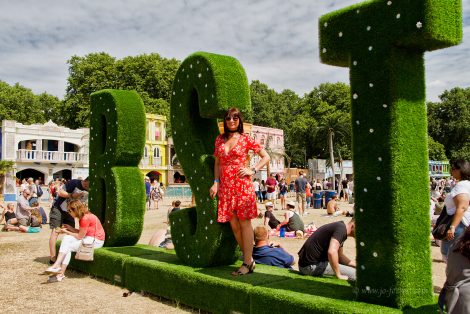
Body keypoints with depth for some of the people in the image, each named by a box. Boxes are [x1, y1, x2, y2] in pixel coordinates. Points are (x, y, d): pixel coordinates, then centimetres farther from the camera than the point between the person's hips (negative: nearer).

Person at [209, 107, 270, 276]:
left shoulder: (246, 139, 1)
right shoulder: (220, 139, 12)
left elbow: (266, 157, 6)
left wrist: (253, 170, -6)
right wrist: (216, 182, 6)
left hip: (242, 184, -4)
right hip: (225, 185, 4)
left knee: (244, 223, -3)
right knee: (233, 224, 5)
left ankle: (247, 263, 4)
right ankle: (249, 259, 17)